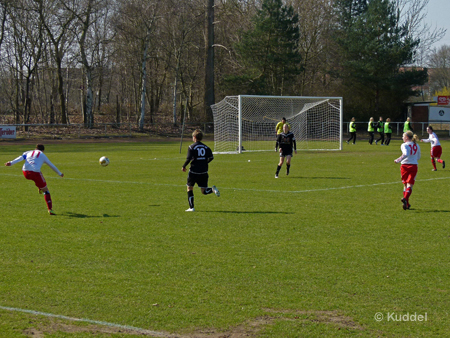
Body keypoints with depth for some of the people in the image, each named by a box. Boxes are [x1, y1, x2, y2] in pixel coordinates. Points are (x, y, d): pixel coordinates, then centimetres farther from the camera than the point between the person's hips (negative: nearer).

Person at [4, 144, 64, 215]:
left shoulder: (28, 152, 26)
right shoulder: (42, 155, 21)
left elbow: (20, 158, 6)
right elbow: (51, 165, 29)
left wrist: (11, 163, -8)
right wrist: (60, 173, 43)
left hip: (25, 172, 4)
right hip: (35, 172, -4)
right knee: (46, 190, 9)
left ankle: (40, 189, 39)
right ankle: (50, 210, 1)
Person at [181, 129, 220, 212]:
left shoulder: (191, 147, -6)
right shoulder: (206, 147, 7)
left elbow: (189, 158, -14)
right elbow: (211, 157, 2)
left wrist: (184, 166, 0)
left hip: (194, 172, -4)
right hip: (204, 172, 4)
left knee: (190, 188, 12)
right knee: (204, 191, 9)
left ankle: (191, 207, 7)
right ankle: (213, 189, -23)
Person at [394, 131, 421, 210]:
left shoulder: (404, 145, -6)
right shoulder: (417, 146, 10)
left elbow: (406, 154, -23)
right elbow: (418, 157, 18)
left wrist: (398, 160, -14)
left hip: (405, 166, -2)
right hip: (414, 166, 2)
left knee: (405, 185, 11)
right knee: (410, 185, -5)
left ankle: (407, 204, 13)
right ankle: (405, 198, -31)